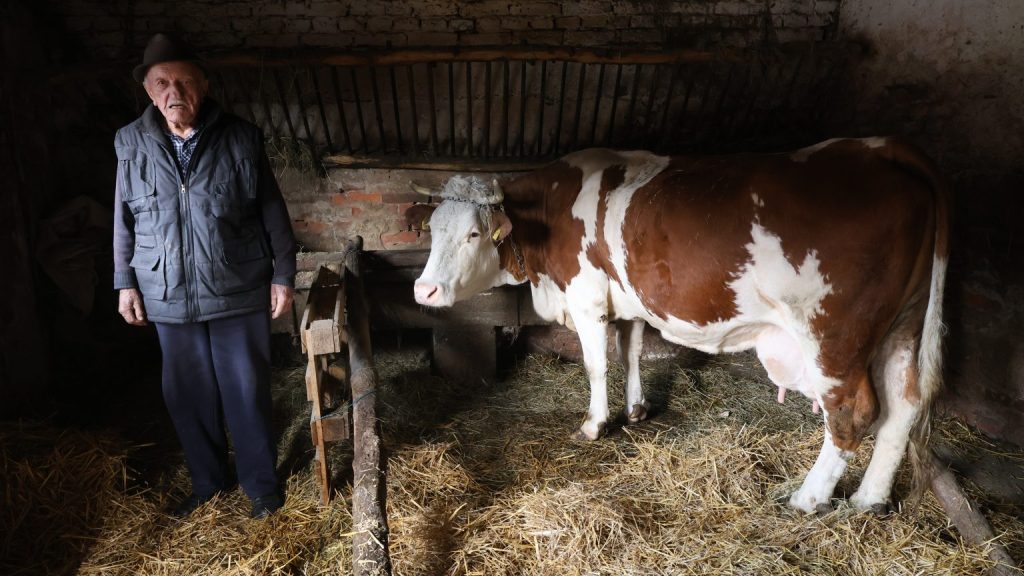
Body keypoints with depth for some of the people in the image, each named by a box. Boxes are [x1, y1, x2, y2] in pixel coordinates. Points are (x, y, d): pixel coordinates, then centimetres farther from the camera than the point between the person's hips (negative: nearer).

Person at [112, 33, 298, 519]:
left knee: (247, 392, 7)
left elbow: (273, 213, -2)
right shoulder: (131, 145, 0)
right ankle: (207, 481, 35)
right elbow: (124, 220, 8)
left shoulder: (240, 139, -7)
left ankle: (261, 484, 26)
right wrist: (125, 282, 7)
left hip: (239, 294, -2)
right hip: (169, 298, 3)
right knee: (188, 394, 14)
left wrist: (283, 276, -3)